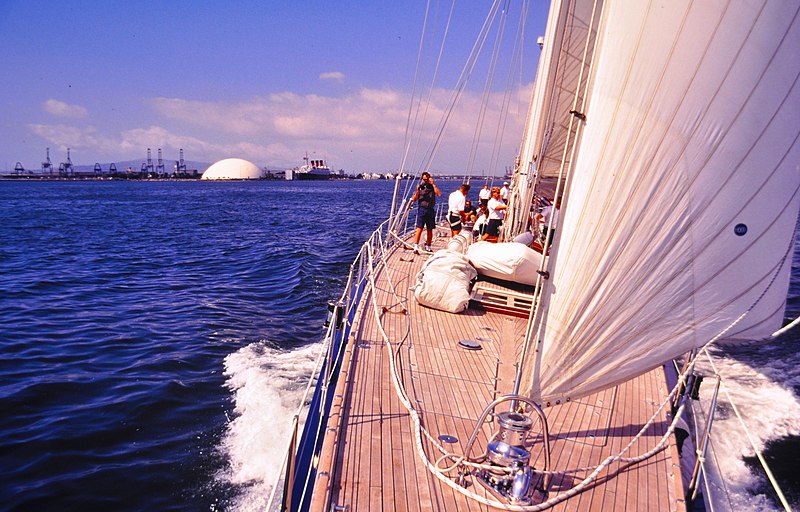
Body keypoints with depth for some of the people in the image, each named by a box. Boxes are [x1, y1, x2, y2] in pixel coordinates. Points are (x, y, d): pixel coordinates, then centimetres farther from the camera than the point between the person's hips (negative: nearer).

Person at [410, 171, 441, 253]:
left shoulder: (432, 187, 9)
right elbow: (414, 199, 0)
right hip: (422, 209, -2)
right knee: (419, 229, -11)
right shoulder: (419, 187, 6)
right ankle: (416, 247, -13)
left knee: (430, 230, 7)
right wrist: (417, 190, -14)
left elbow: (439, 193, -10)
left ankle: (428, 247, 18)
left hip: (431, 210, 3)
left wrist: (433, 184, -10)